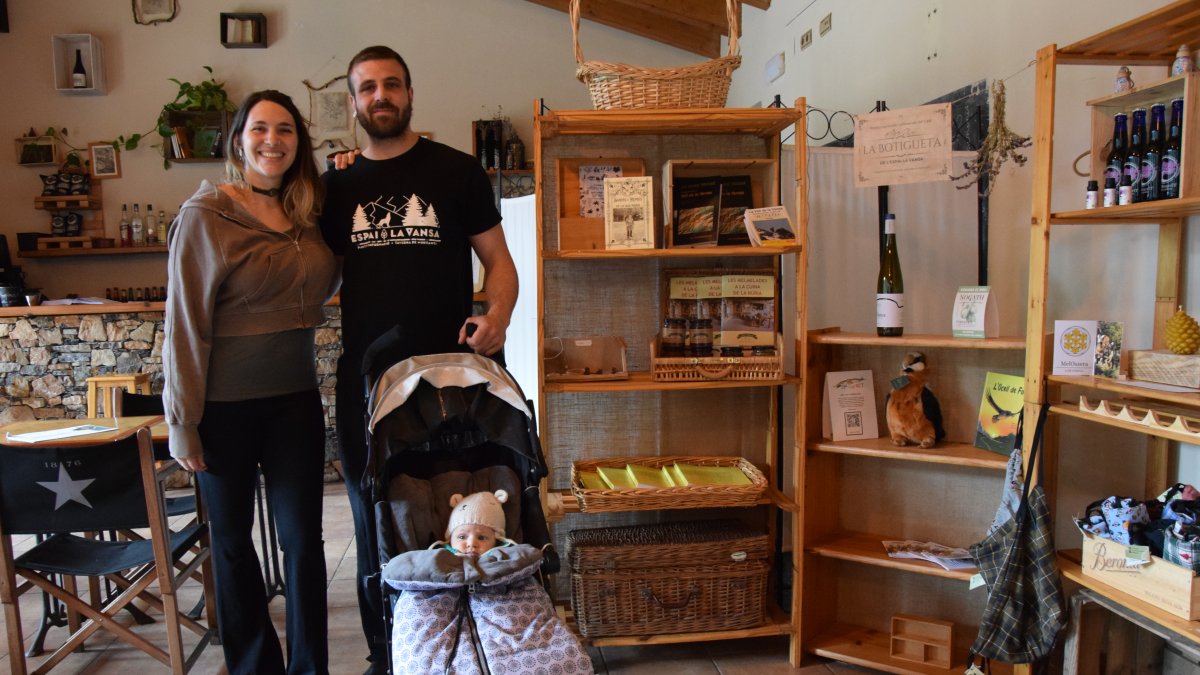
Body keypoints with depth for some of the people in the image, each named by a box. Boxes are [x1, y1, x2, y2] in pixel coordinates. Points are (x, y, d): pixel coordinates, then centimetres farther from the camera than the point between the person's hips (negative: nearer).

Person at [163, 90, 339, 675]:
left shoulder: (304, 215, 7)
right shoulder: (205, 215, -8)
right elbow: (185, 323, -9)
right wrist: (183, 421, -10)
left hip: (295, 397, 4)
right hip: (225, 405, -3)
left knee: (302, 538, 5)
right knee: (232, 540, 12)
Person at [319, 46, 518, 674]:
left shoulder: (456, 171, 1)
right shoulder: (337, 185, 11)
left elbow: (497, 258, 1)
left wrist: (497, 314, -17)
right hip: (363, 378, 3)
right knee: (375, 522, 11)